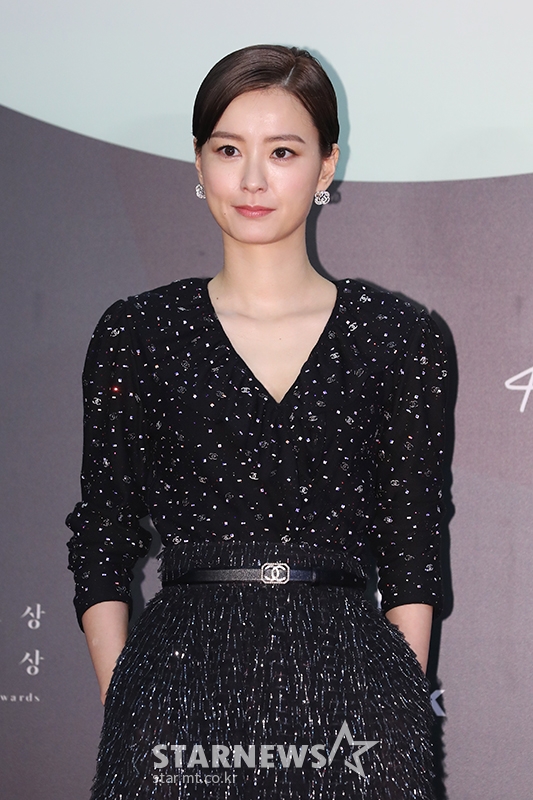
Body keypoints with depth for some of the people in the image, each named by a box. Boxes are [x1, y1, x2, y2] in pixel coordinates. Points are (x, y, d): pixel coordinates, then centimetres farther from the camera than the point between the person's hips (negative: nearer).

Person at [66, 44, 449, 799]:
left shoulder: (399, 338, 5)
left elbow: (414, 563, 5)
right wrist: (123, 704, -5)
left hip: (346, 678, 0)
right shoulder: (135, 334, 5)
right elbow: (100, 554, 5)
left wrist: (399, 711, -5)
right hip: (184, 680, 0)